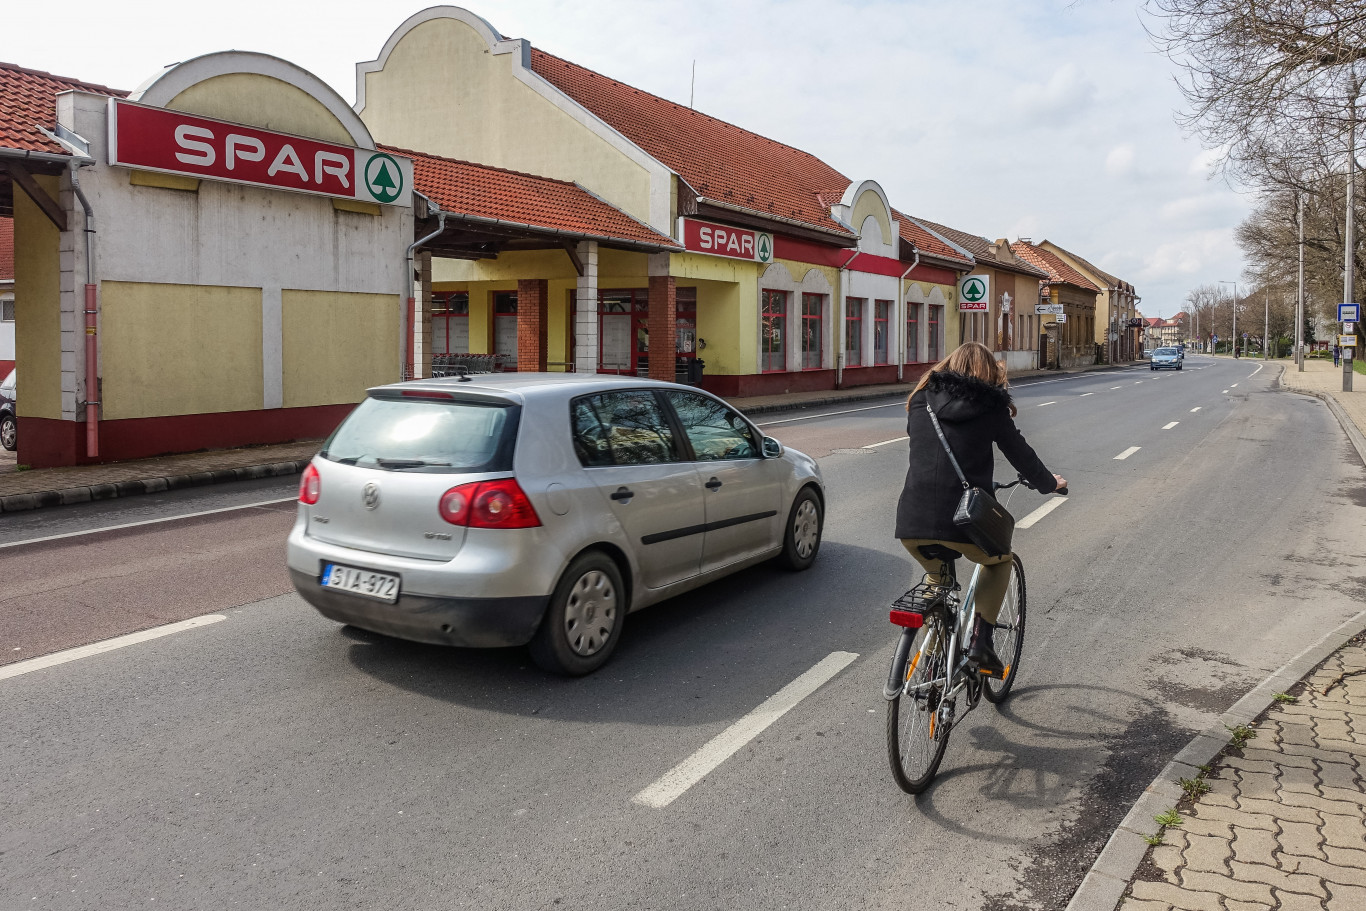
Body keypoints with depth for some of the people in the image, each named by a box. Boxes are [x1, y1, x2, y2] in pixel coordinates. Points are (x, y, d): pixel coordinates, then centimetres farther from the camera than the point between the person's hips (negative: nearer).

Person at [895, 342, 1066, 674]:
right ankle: (981, 640, 14)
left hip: (912, 523, 3)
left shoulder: (921, 400, 13)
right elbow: (1020, 454, 15)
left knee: (936, 574, 32)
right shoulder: (991, 406, 5)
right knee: (999, 561, 28)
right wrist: (1050, 483, 36)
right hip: (962, 520, -3)